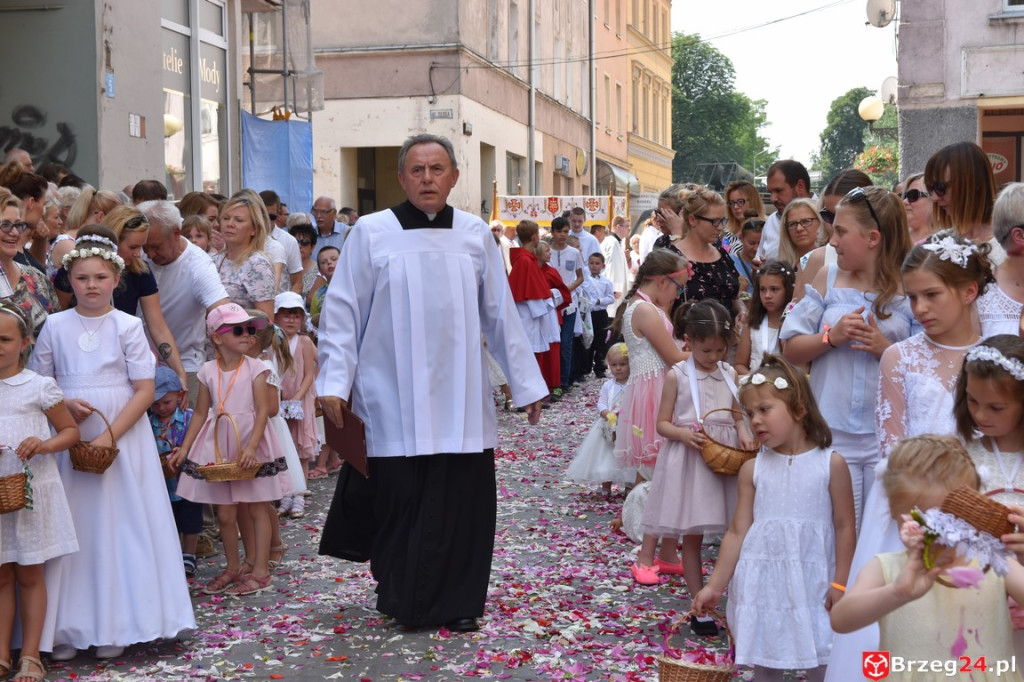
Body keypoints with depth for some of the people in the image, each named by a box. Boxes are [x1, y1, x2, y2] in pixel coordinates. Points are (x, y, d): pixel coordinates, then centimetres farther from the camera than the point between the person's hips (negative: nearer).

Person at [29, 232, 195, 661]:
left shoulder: (128, 327, -2)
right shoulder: (55, 326, 4)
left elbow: (145, 391, -5)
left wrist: (110, 435, -15)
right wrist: (63, 405, -10)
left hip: (123, 437, -2)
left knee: (119, 525, 1)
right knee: (70, 527, 2)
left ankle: (115, 628, 11)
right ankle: (66, 629, 11)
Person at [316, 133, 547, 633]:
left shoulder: (475, 234, 7)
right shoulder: (371, 232, 0)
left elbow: (501, 316, 13)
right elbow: (342, 312, 0)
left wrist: (527, 383, 14)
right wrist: (334, 381, -7)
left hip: (461, 401, 2)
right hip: (393, 399, -2)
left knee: (462, 501, 2)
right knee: (398, 497, 1)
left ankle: (456, 601, 18)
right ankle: (402, 599, 21)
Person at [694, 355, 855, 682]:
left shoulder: (831, 464, -5)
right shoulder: (753, 469, 1)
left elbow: (844, 527, -2)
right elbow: (738, 532, 3)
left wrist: (840, 583, -4)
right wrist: (715, 585, 2)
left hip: (813, 583, -2)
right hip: (763, 582, 2)